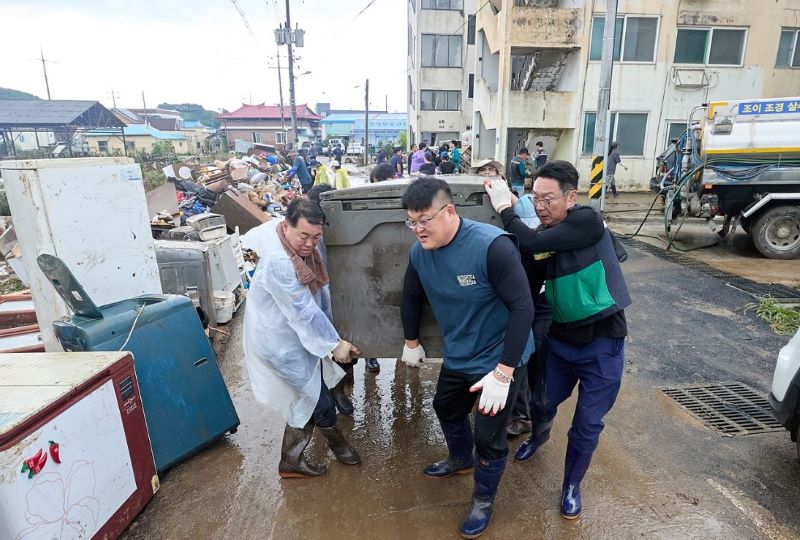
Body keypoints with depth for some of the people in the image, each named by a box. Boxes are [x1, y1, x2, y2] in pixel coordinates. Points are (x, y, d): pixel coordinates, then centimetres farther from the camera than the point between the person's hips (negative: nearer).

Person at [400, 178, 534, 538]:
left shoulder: (492, 246, -30)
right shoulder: (419, 252, -10)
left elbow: (523, 308, -28)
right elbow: (411, 297, 8)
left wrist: (502, 373, -29)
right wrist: (412, 342, 19)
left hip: (499, 359, -6)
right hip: (457, 357, 7)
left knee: (488, 436, 6)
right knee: (446, 409, 26)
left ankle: (483, 500, 37)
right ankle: (461, 460, 58)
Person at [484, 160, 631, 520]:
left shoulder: (588, 220, -20)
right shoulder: (538, 236, -3)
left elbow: (535, 244, -32)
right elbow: (528, 290, 3)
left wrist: (504, 208, -21)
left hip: (602, 342, -5)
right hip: (560, 338, 5)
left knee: (587, 424, 8)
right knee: (542, 403, 19)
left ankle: (572, 486, 33)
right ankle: (539, 436, 54)